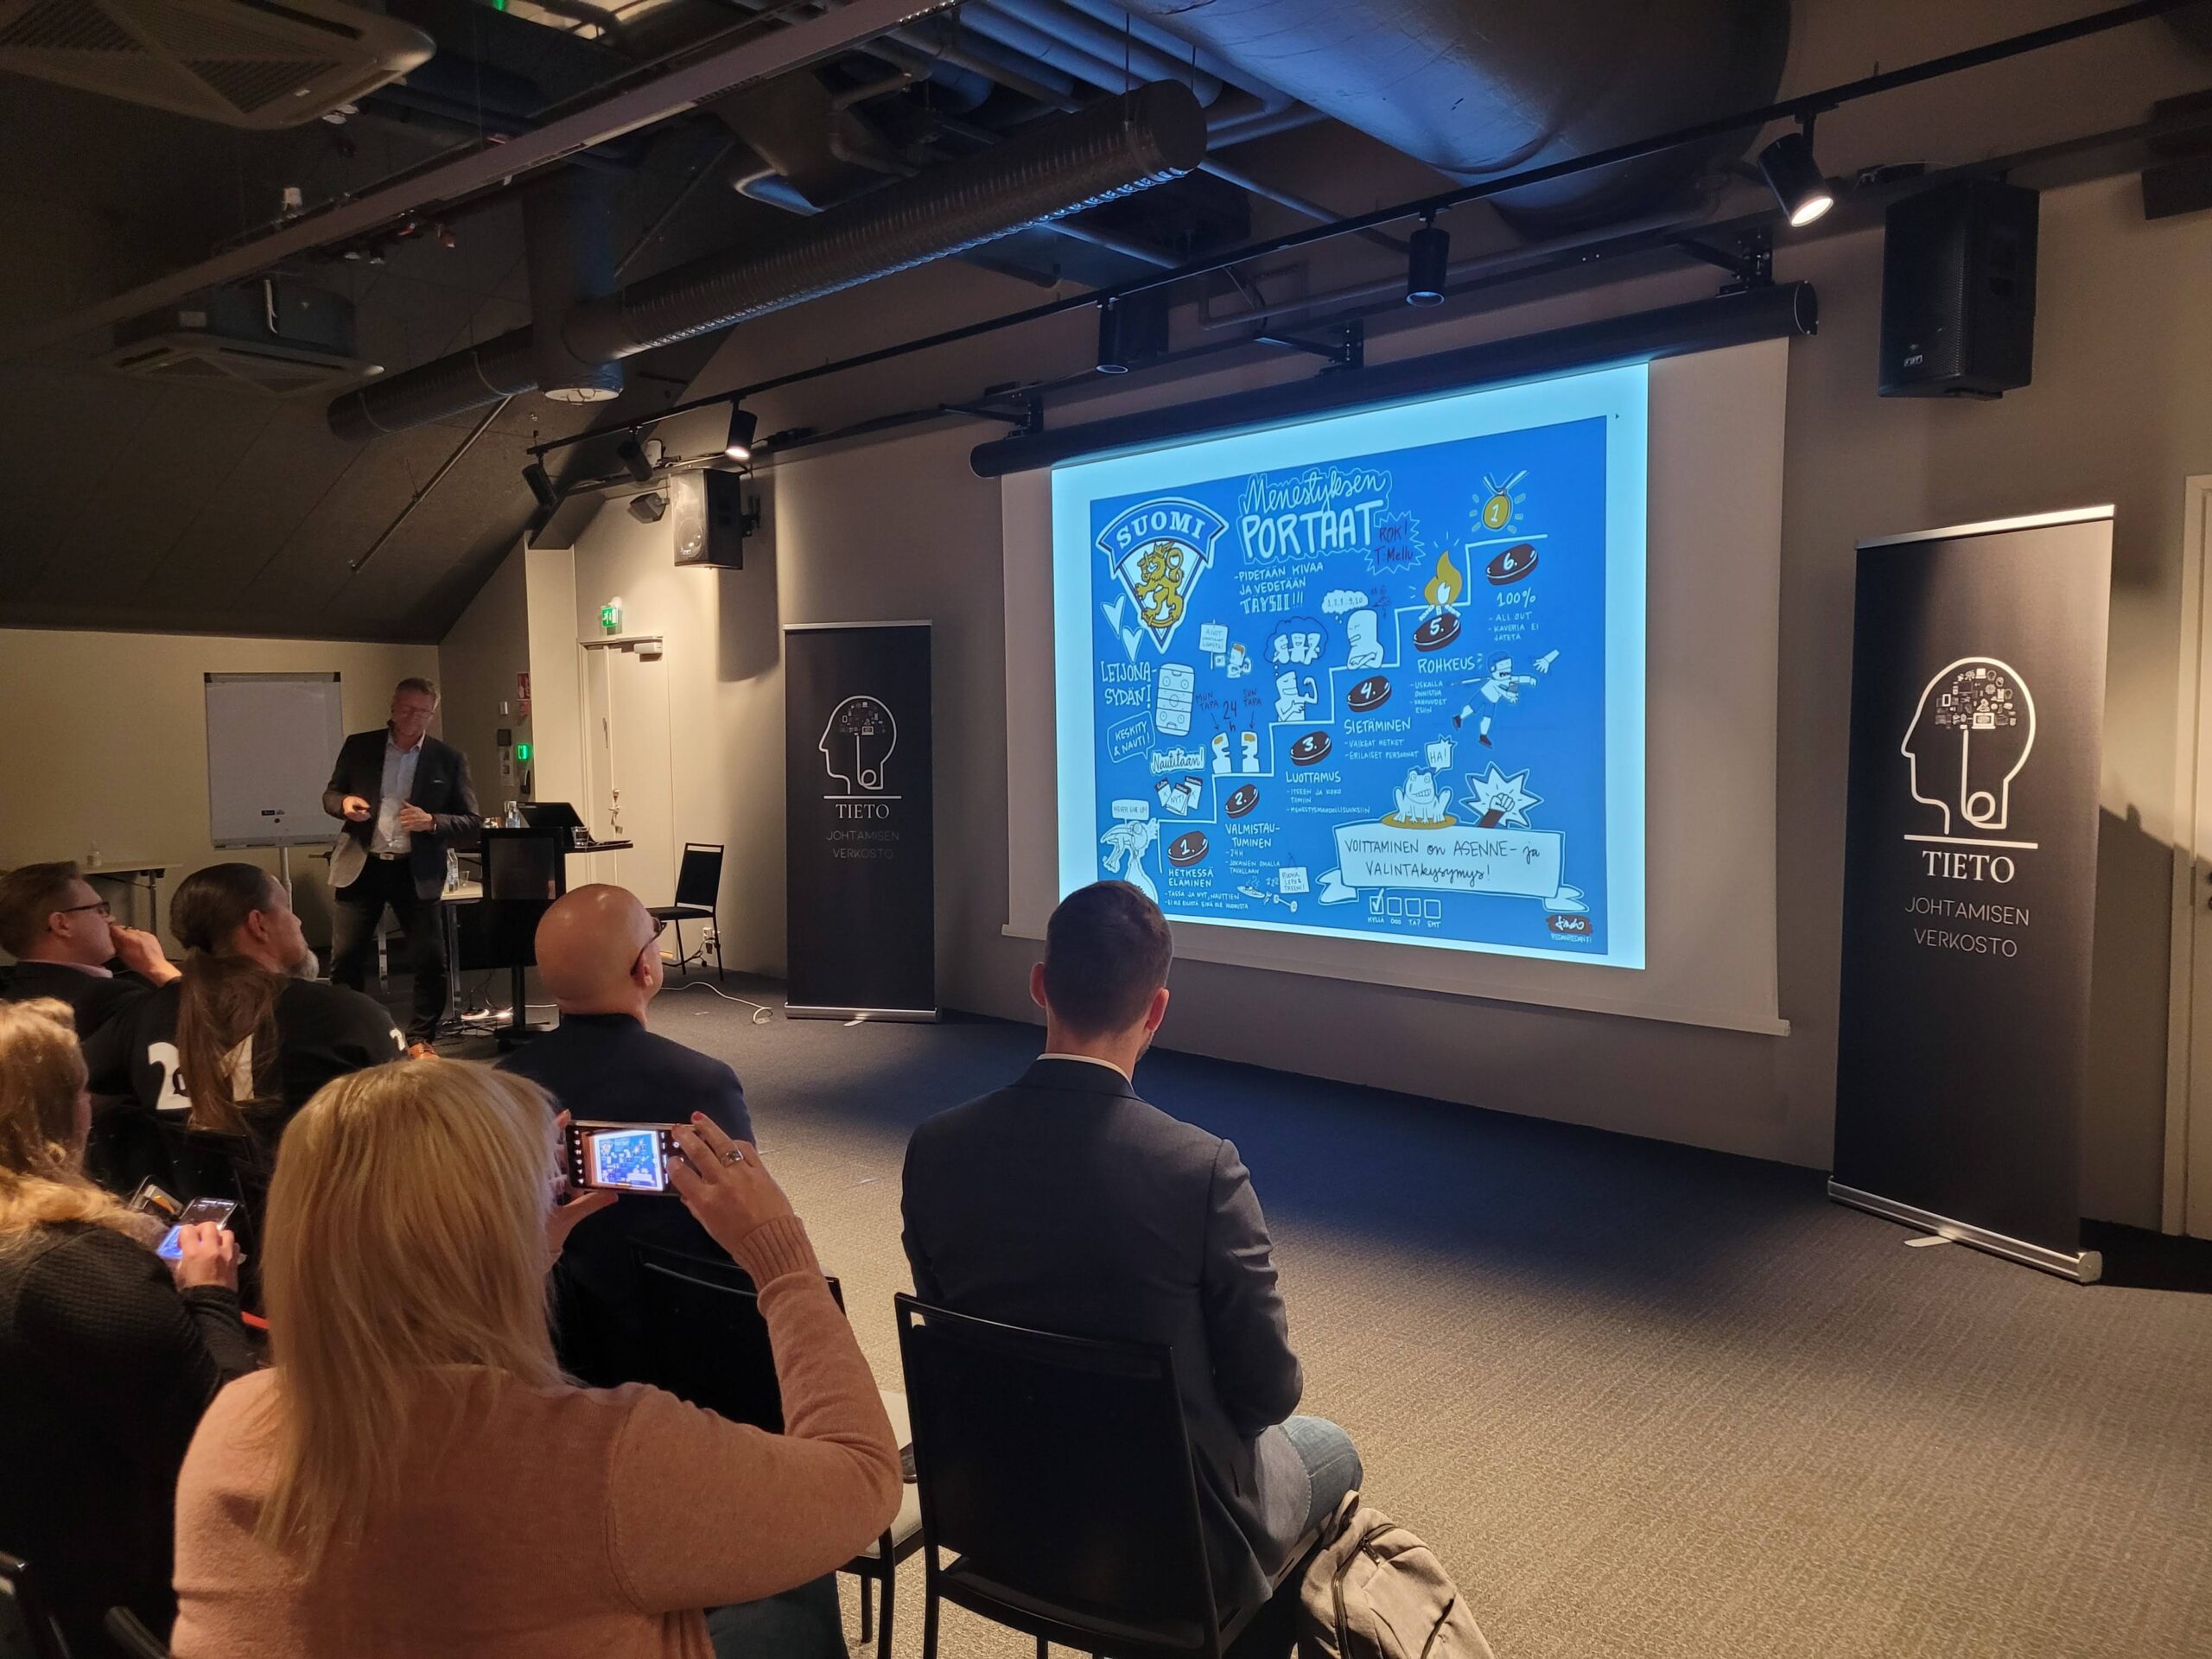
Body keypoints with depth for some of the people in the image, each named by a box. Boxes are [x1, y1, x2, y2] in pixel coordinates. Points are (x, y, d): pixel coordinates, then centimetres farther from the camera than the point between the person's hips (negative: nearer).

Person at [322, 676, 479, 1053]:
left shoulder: (449, 759, 1)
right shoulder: (358, 746, 6)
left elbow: (471, 824, 1)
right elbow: (330, 795, 16)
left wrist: (432, 821, -18)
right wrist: (345, 803, -8)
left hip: (416, 871, -1)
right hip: (361, 866, 1)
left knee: (430, 961, -1)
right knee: (345, 958, 1)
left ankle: (420, 1039, 16)